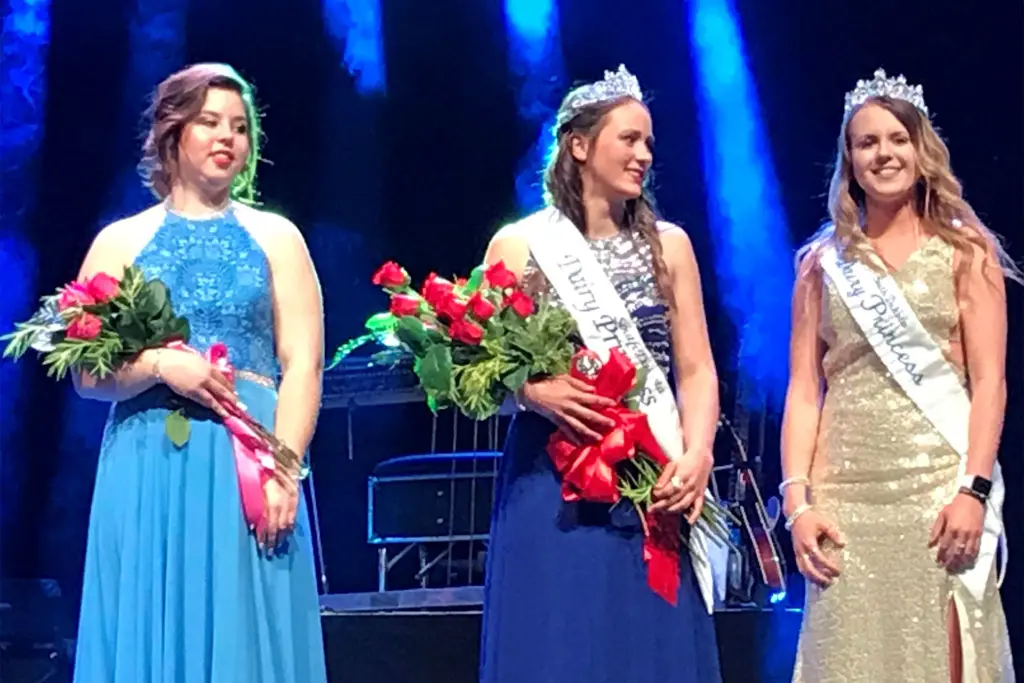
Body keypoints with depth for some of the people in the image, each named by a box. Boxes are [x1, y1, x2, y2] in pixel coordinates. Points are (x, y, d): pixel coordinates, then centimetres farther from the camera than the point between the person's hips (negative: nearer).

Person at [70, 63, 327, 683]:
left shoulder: (276, 238, 10)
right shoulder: (121, 242, 10)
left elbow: (303, 367, 2)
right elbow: (86, 375, 5)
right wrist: (161, 365, -13)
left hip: (248, 462, 0)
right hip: (148, 469, 1)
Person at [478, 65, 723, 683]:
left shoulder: (668, 244, 9)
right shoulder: (518, 245, 3)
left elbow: (697, 370, 5)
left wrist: (696, 456, -11)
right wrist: (536, 392, -18)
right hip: (551, 483, -2)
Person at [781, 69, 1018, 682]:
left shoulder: (964, 250, 6)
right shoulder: (824, 263, 12)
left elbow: (989, 382, -1)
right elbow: (804, 390, 8)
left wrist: (974, 490, -13)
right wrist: (797, 500, -3)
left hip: (939, 488, -2)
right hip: (846, 495, 2)